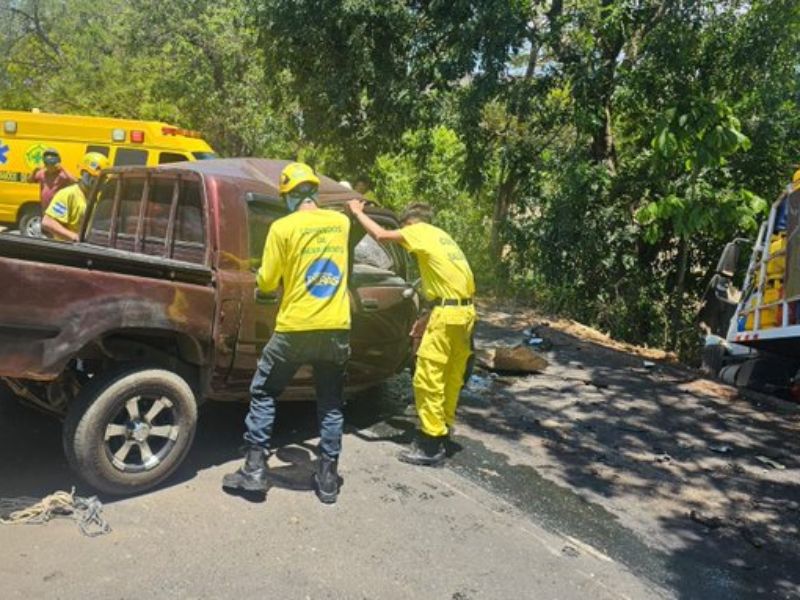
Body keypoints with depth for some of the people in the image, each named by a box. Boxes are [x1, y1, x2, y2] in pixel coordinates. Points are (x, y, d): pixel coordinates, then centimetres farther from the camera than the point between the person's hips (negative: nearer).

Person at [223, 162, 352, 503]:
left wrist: (262, 287, 18)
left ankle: (255, 470, 14)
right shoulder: (341, 222, 7)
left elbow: (266, 282, -5)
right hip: (337, 328, 4)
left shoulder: (283, 227, -7)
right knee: (330, 403, 14)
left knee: (263, 393, 14)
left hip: (296, 328, -4)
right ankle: (328, 478, 17)